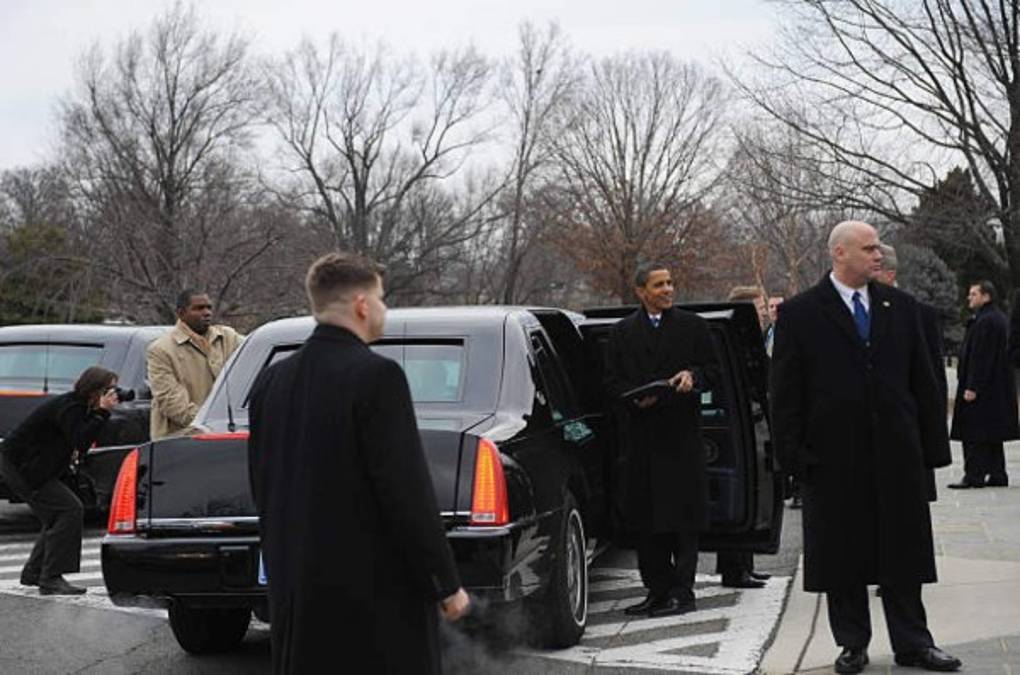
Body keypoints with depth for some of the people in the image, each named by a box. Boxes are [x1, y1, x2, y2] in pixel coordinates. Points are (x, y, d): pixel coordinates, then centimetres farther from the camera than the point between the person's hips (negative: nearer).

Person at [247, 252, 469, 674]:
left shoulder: (271, 380, 6)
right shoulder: (376, 376, -15)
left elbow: (260, 485, 13)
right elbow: (407, 492, -17)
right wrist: (447, 584, -10)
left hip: (295, 584, 7)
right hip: (377, 589, -7)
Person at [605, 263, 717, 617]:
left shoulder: (693, 326, 8)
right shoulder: (623, 332, 11)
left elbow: (713, 370, 8)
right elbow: (612, 380, 9)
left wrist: (693, 376, -13)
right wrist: (635, 398, -9)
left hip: (682, 434, -2)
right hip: (640, 435, 2)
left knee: (683, 516, -3)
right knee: (645, 519, 4)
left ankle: (682, 592, 1)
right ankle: (658, 590, 13)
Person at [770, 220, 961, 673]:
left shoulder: (901, 307, 9)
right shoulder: (799, 314, -2)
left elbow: (923, 381, 10)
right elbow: (785, 392, -3)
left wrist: (934, 445, 6)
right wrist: (793, 453, -8)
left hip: (897, 452, 3)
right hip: (834, 456, -3)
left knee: (903, 550, 8)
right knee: (841, 554, 5)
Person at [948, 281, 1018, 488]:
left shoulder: (985, 321, -17)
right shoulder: (999, 318, 16)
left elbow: (981, 357, -21)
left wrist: (972, 387, -22)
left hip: (983, 389, -11)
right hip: (998, 389, 11)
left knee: (974, 433, -7)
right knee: (992, 433, 13)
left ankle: (974, 475, -7)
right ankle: (997, 475, 16)